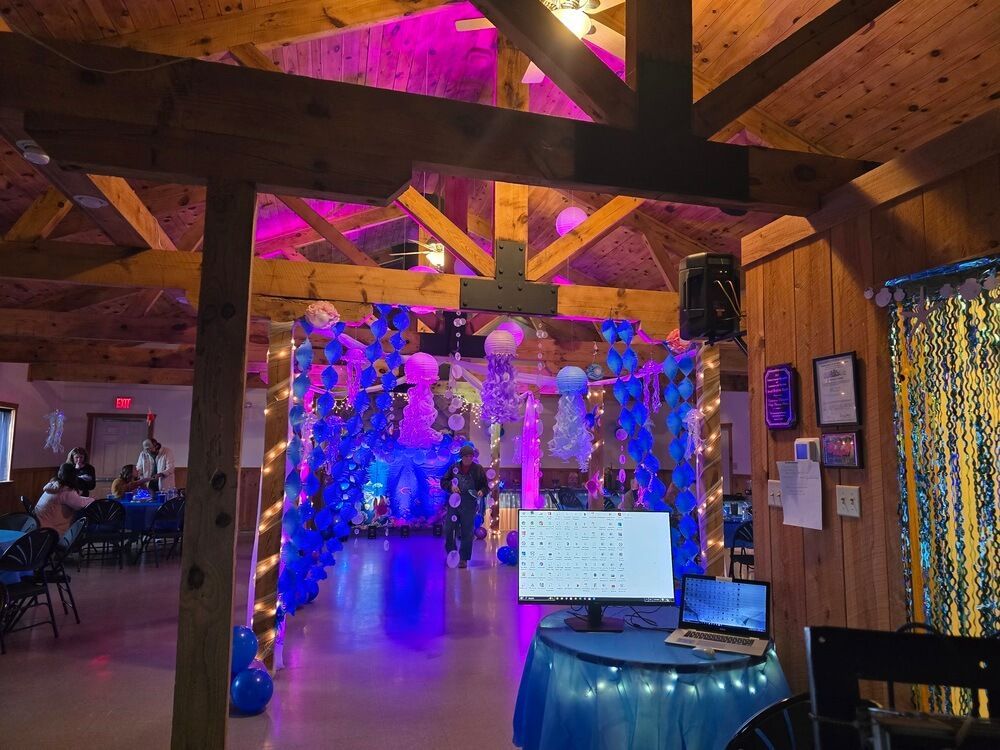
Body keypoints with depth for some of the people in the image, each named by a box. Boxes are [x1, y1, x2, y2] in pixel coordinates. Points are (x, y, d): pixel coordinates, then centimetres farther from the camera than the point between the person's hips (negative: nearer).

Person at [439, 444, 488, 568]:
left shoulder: (478, 469, 0)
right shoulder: (454, 467, 3)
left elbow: (485, 486, 6)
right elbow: (443, 481, 9)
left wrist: (482, 492, -15)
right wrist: (450, 486, -11)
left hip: (469, 506, -2)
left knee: (467, 533, 0)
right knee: (448, 529, 5)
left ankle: (463, 559, 10)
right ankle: (451, 553, 27)